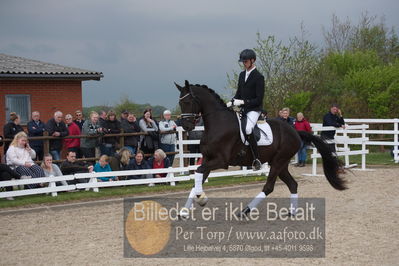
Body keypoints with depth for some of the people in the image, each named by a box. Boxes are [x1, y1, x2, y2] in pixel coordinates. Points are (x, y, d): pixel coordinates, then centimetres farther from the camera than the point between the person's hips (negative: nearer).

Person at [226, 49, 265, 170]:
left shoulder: (258, 77, -10)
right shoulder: (242, 75, 13)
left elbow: (259, 99, -14)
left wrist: (243, 102, -21)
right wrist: (232, 102, 1)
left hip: (254, 109, -9)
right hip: (242, 109, 9)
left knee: (248, 130, -29)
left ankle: (256, 159, -25)